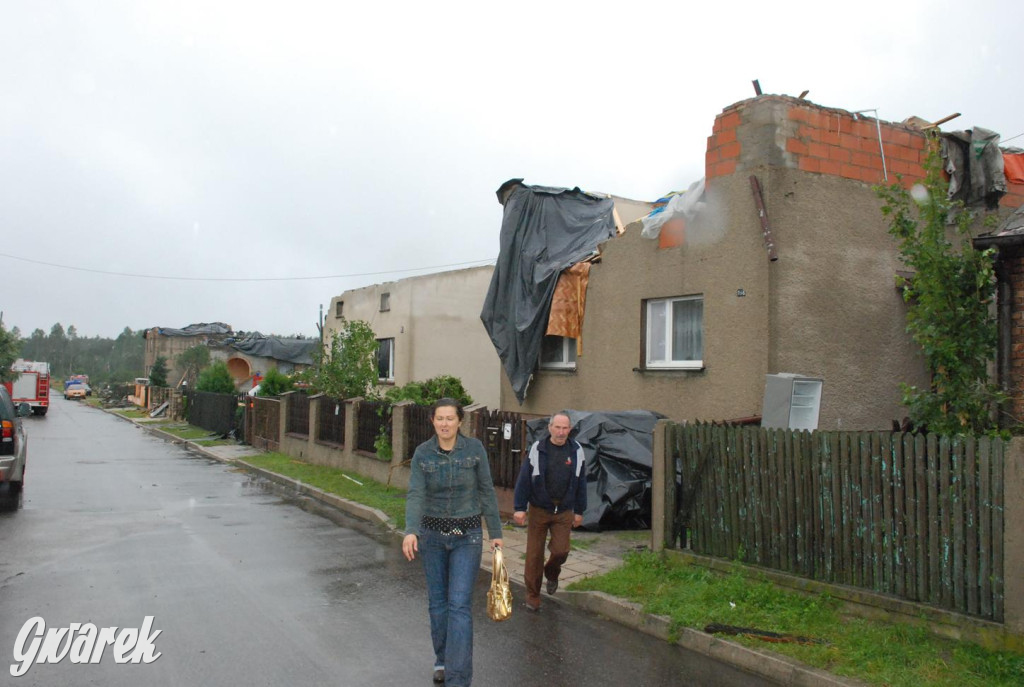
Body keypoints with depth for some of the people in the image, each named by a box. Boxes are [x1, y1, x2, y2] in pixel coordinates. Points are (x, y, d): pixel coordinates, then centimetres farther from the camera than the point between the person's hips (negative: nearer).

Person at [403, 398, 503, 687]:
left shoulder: (474, 448, -9)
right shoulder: (422, 453, -7)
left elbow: (486, 491, -2)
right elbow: (415, 495, -15)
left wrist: (495, 532, 1)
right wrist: (410, 531, -32)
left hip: (467, 535, -2)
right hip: (432, 534, 2)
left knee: (460, 604, -9)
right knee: (438, 601, 13)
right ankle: (442, 659, 35)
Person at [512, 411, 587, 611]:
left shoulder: (576, 451, 1)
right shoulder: (537, 449, -6)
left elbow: (581, 482, 9)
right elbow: (524, 480, -5)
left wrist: (579, 511, 10)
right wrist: (519, 508, -9)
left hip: (564, 512, 2)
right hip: (539, 510, -1)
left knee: (561, 551, -3)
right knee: (534, 554, 3)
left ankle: (551, 574, 31)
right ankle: (533, 595, 18)